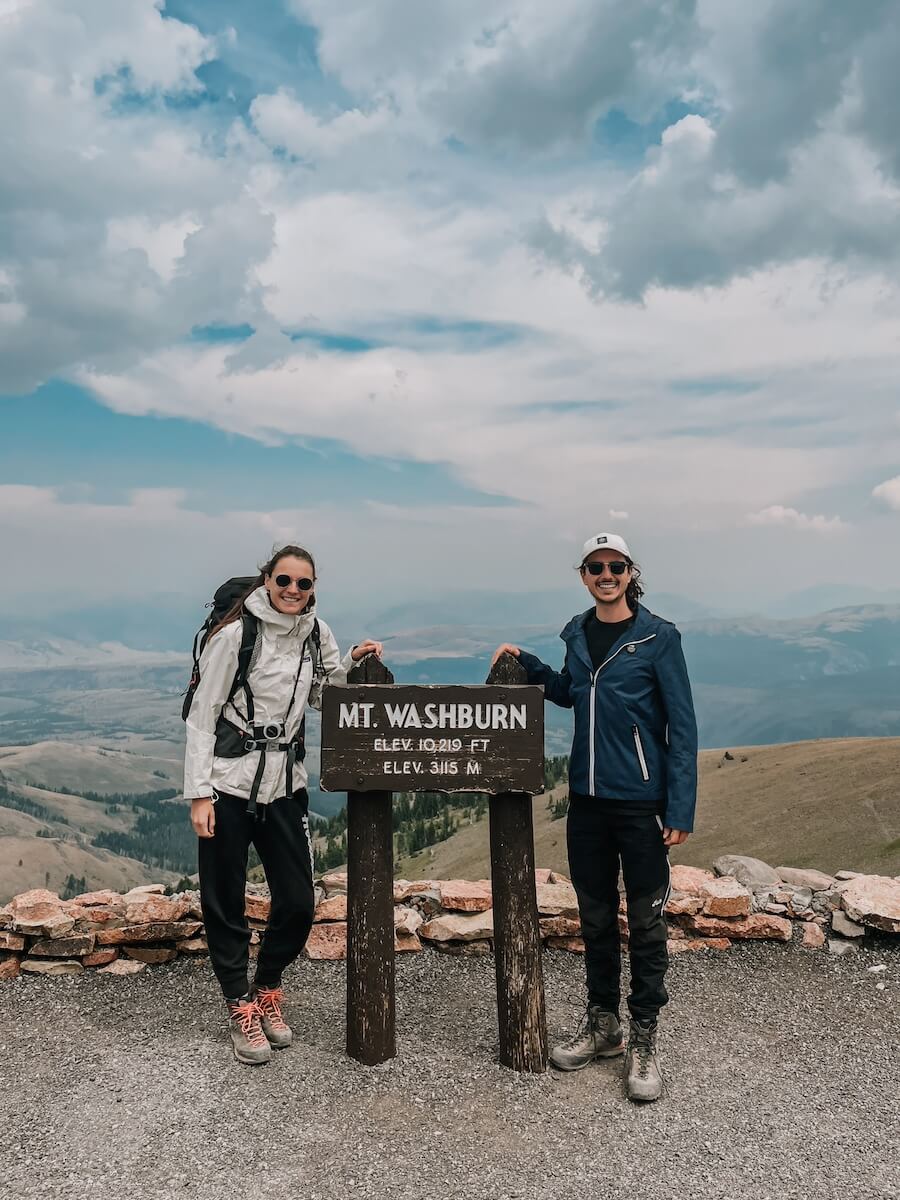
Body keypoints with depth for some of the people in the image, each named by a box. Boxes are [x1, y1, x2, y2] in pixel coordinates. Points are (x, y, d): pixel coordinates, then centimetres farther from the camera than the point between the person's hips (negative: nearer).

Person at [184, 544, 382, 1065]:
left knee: (299, 902, 7)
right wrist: (199, 792, -13)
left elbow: (325, 697, 15)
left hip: (286, 783, 5)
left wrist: (353, 663, -2)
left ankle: (267, 990, 33)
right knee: (225, 905, 6)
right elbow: (202, 715, -9)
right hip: (230, 783, -4)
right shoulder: (236, 634, -11)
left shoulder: (317, 632, 3)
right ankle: (241, 1008, 26)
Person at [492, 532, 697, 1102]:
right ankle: (601, 1024, 32)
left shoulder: (659, 637, -9)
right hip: (587, 799, 5)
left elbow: (682, 726, -10)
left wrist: (681, 808, -14)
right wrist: (527, 664, 10)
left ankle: (644, 1039, 20)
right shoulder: (577, 634, 6)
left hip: (641, 801, -5)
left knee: (646, 922, 5)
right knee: (595, 918, 16)